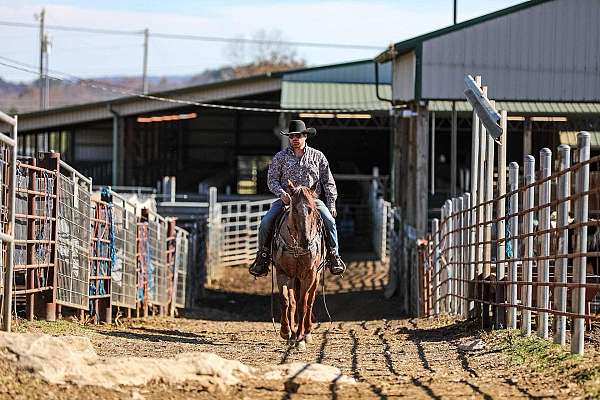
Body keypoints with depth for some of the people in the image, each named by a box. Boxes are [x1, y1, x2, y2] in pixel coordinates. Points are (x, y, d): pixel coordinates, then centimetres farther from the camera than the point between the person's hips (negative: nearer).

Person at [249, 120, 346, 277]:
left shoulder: (317, 156, 10)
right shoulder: (280, 157, 8)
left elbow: (328, 182, 12)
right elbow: (272, 179, 5)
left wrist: (331, 204, 2)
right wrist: (281, 193, -15)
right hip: (286, 199, 0)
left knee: (329, 220, -24)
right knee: (266, 222, -20)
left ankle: (333, 255, -10)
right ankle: (263, 256, -2)